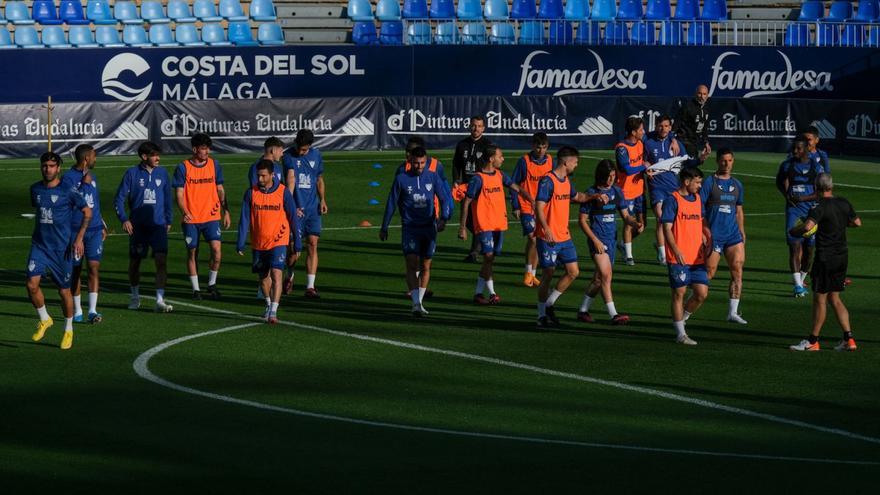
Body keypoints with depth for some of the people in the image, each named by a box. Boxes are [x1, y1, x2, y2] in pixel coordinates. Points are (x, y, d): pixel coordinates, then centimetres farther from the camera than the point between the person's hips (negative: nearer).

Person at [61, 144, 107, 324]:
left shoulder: (92, 176, 13)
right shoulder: (68, 177, -7)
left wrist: (102, 226, 22)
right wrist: (84, 184, -18)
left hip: (94, 230, 4)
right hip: (75, 230, -4)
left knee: (94, 268, -7)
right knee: (76, 270, 4)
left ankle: (92, 311, -8)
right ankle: (77, 311, 14)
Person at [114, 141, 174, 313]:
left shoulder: (162, 173, 5)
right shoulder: (132, 173, -4)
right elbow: (119, 199, -3)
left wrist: (168, 220, 16)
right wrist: (124, 219, -14)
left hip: (158, 225, 1)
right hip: (137, 226, -1)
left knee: (161, 260, -13)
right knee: (134, 261, 9)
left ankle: (160, 301, -14)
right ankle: (135, 297, 28)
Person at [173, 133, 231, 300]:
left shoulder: (214, 165, 5)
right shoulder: (183, 167, -5)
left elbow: (220, 190, 14)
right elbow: (179, 194, -6)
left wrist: (226, 211, 9)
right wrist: (184, 212, -22)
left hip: (211, 216, 2)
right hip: (191, 218, -2)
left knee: (217, 249, -12)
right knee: (192, 253, 4)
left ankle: (212, 284, 8)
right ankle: (196, 289, 17)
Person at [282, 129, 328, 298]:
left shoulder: (316, 155, 7)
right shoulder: (289, 156, -6)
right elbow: (290, 179, -18)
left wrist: (322, 200, 8)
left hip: (313, 208, 3)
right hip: (296, 208, -3)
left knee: (312, 245, -3)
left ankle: (310, 287, -1)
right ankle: (290, 277, 26)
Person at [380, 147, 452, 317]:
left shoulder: (433, 177, 5)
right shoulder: (401, 179, 0)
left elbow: (444, 199, 9)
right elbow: (391, 204, 6)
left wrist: (443, 218, -8)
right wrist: (384, 228, 9)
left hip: (429, 228, 3)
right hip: (410, 228, -2)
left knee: (425, 267, 7)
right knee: (412, 264, -15)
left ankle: (420, 302, 19)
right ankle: (416, 303, -21)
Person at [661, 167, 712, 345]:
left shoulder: (698, 199, 13)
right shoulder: (673, 200, -7)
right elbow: (667, 228, -12)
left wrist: (705, 238, 10)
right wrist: (676, 251, -21)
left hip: (697, 257, 6)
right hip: (678, 258, -6)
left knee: (702, 293, 0)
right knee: (679, 293, 0)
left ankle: (682, 318, 24)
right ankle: (680, 334, 8)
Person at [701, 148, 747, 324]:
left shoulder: (737, 185, 15)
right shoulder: (709, 182, -3)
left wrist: (742, 232, 17)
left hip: (733, 235, 5)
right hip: (713, 235, -5)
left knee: (737, 270, -4)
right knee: (708, 273, -3)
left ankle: (733, 312, 0)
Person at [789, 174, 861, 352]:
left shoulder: (820, 207, -16)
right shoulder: (844, 203, 6)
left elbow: (808, 226, -32)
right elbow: (857, 222, 20)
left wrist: (793, 231, -14)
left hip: (825, 257, -7)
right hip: (842, 255, 7)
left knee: (820, 298, 0)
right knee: (834, 298, 14)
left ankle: (813, 341, 7)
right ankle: (848, 338, 9)